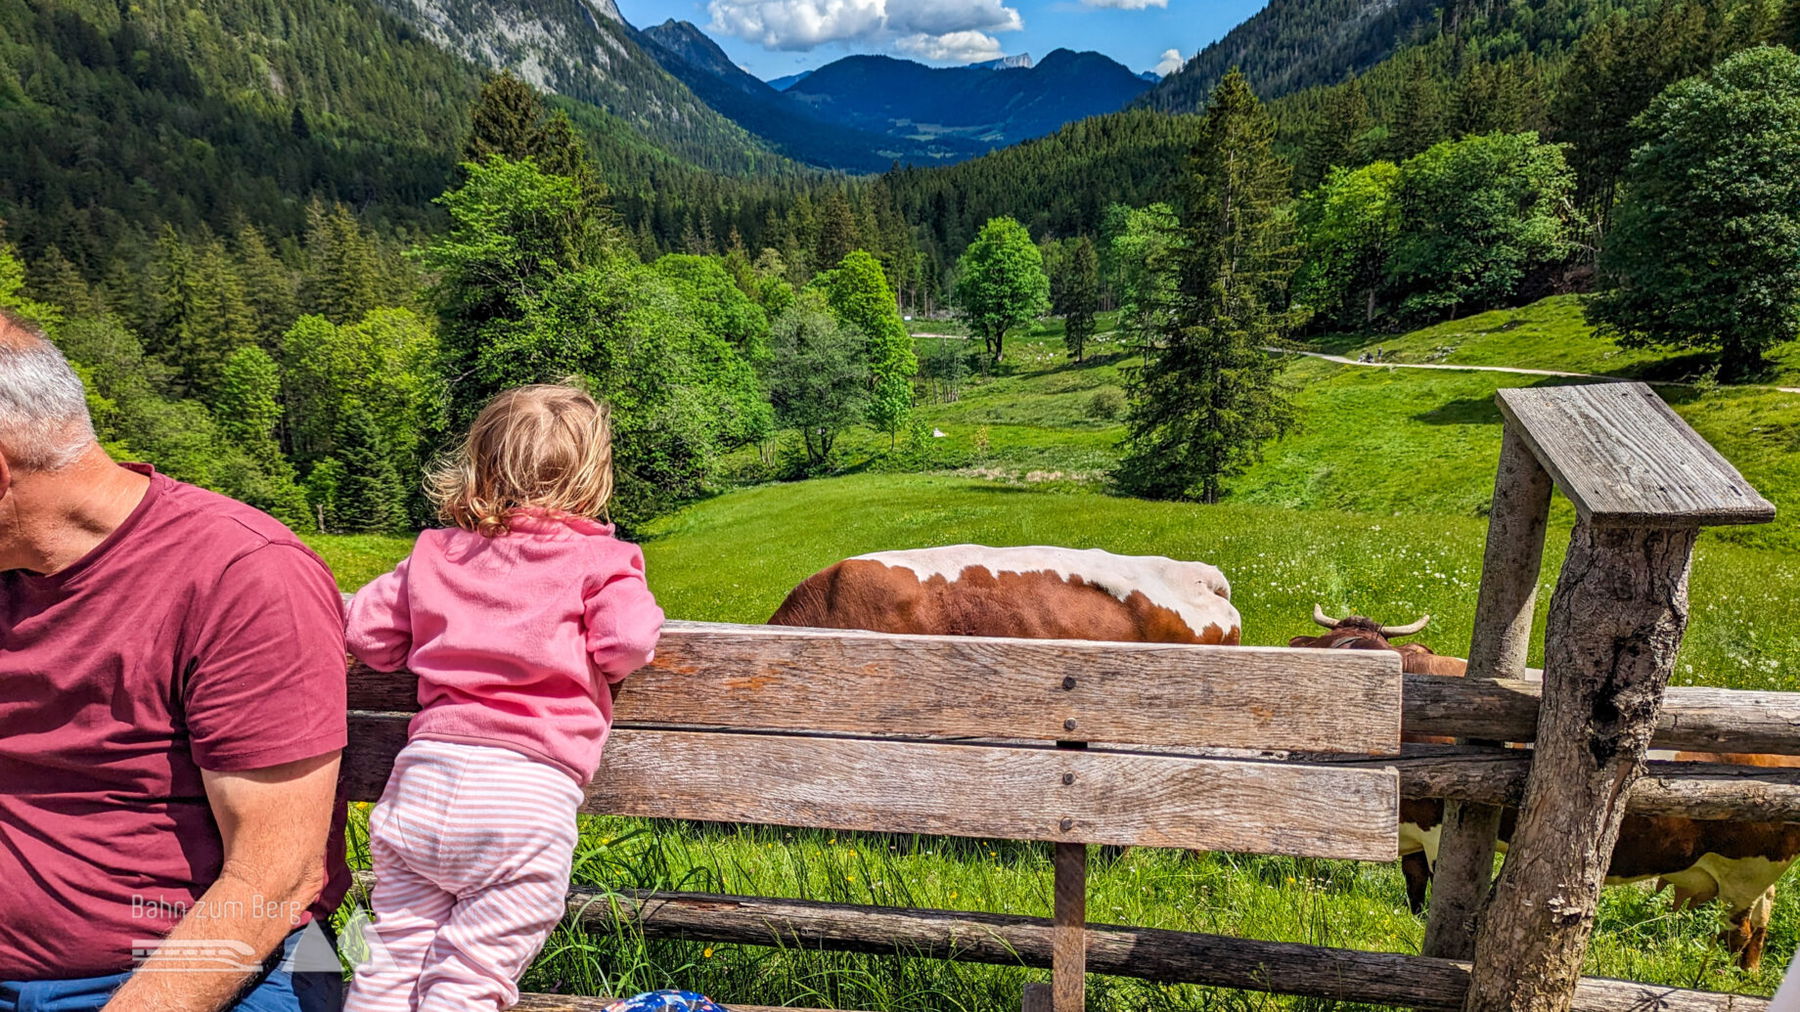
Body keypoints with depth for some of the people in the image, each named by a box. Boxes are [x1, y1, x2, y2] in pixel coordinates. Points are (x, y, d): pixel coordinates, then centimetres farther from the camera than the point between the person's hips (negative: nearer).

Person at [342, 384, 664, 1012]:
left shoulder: (436, 551, 16)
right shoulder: (601, 558, 2)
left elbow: (367, 635, 19)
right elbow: (625, 645, -12)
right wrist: (639, 608, 10)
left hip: (423, 775, 5)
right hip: (530, 790, -4)